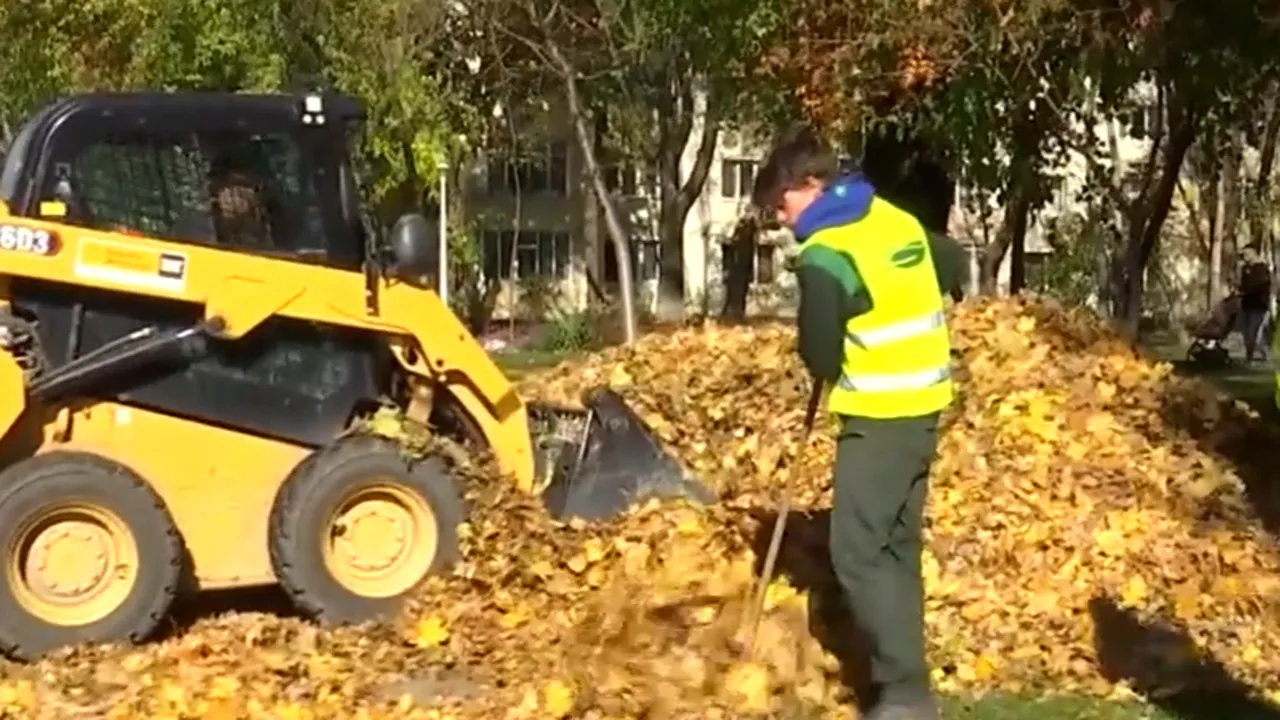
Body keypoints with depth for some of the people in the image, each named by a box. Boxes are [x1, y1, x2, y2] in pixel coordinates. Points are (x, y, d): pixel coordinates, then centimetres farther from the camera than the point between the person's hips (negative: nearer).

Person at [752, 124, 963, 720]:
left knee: (858, 551, -5)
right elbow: (953, 265, 25)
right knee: (898, 545, 15)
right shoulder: (896, 219, 8)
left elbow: (820, 357, -15)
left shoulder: (825, 254, -18)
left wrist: (839, 374, 7)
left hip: (880, 416, -9)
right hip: (924, 405, 9)